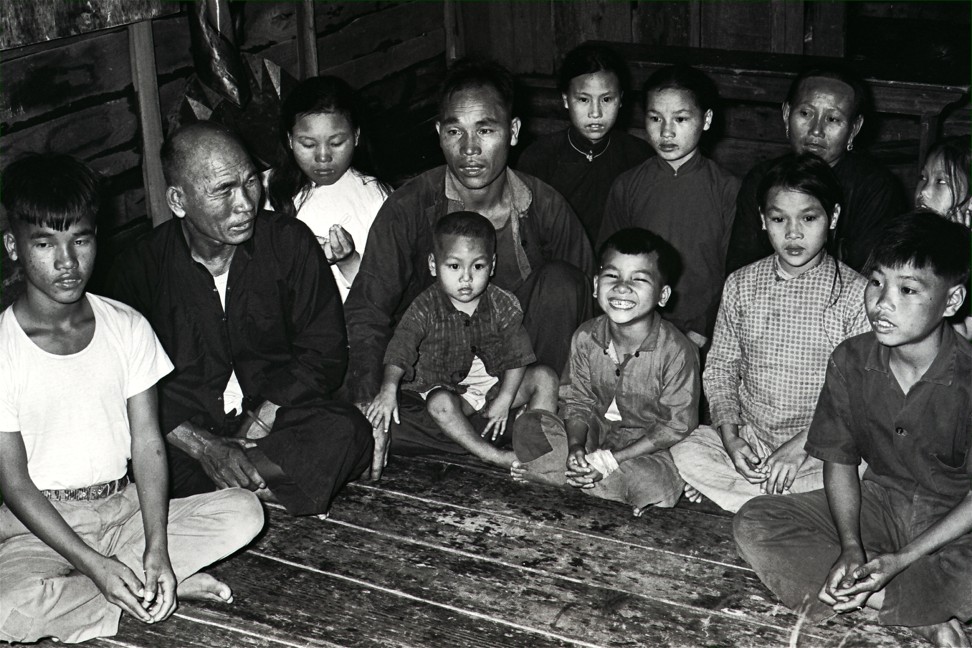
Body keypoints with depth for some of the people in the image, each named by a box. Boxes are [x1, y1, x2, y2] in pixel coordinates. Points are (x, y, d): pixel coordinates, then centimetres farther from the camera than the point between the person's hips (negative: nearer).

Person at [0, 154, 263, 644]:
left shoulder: (127, 327, -1)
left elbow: (148, 445, -3)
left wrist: (157, 548, -17)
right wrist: (95, 565, -20)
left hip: (122, 507, 3)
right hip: (39, 525, -3)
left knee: (244, 512, -17)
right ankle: (164, 588, -15)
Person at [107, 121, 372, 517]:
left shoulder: (290, 243, -3)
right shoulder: (139, 266, -5)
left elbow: (324, 351, -2)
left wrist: (257, 426, -14)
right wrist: (204, 446, -21)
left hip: (274, 415, 1)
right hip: (185, 429, -1)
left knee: (346, 432, -30)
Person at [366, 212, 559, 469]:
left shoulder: (503, 305, -6)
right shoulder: (425, 308, -11)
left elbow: (516, 355, -4)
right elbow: (399, 351, -18)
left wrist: (505, 400, -13)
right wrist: (389, 389, -35)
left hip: (496, 382, 3)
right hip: (446, 386, -3)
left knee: (544, 376, -15)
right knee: (439, 404, -35)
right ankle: (493, 456, -36)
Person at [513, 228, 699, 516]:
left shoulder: (676, 352, -21)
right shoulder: (586, 338, -7)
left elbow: (676, 426, -17)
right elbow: (577, 401, 2)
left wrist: (612, 459, -22)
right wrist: (576, 446, -21)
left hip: (647, 446, -3)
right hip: (595, 432, 4)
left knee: (654, 483, -36)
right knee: (526, 427, -10)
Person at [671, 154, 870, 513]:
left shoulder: (856, 294, -6)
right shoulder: (740, 285, 5)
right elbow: (720, 366, 9)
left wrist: (801, 445, -16)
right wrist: (730, 436, -6)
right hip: (747, 439, 2)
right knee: (686, 454, -24)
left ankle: (725, 490, -16)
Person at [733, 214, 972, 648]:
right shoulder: (851, 361, -7)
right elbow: (839, 462, 0)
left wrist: (904, 558, -23)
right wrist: (850, 547, -16)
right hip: (878, 501, 6)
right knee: (753, 524, -16)